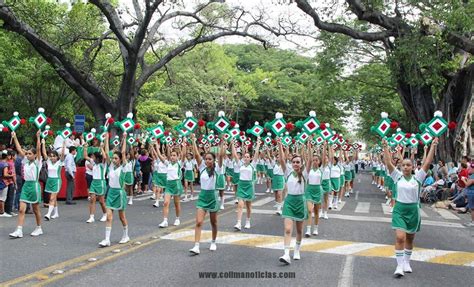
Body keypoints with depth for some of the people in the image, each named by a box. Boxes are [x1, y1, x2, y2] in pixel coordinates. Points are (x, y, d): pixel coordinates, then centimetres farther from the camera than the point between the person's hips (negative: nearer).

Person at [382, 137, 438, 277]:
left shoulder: (417, 178, -1)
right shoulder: (397, 176, 0)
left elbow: (427, 163, -6)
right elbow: (388, 163, -7)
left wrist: (433, 147, -8)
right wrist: (386, 147, -13)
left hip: (413, 210, 2)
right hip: (399, 209, -1)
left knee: (410, 238, 15)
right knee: (400, 237, -13)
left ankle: (407, 262, 33)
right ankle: (399, 265, -7)